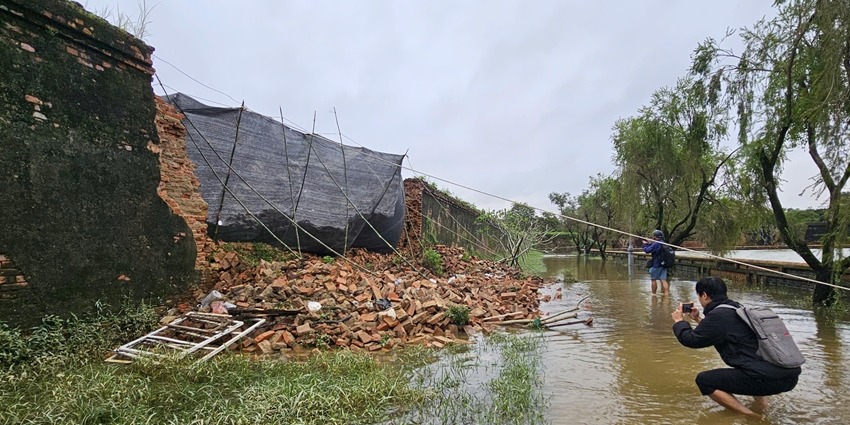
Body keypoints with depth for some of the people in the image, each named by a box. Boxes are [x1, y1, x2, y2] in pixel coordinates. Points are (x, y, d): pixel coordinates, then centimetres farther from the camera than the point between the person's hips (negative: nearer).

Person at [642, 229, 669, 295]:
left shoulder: (656, 244, -19)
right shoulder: (663, 244, 10)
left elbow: (647, 250, -17)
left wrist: (645, 244, 0)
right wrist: (650, 243, 18)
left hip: (656, 265, -7)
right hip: (663, 264, 7)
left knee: (653, 279, 6)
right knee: (663, 280, 4)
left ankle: (653, 294, 14)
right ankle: (666, 293, -3)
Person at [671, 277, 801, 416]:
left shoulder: (718, 315, -10)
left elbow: (691, 340, -2)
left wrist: (679, 321, 14)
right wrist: (698, 320, 34)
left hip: (770, 378, -9)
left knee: (703, 380, -4)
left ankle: (751, 417, -5)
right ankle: (761, 407, 23)